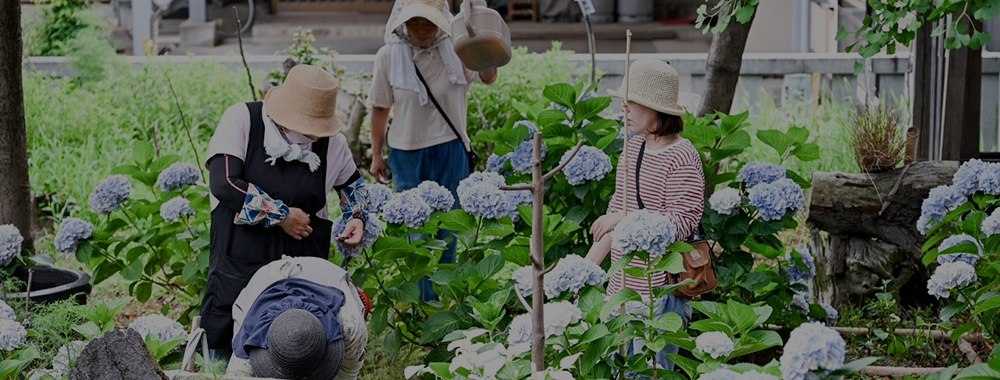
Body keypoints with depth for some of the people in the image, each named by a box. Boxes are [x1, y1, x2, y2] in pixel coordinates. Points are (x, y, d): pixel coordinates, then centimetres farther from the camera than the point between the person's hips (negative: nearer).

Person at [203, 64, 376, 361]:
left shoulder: (331, 142, 1)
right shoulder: (241, 120, -10)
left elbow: (352, 182, 22)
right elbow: (223, 184, -20)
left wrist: (358, 217, 2)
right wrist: (281, 215, -16)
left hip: (305, 265, 3)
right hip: (241, 261, -2)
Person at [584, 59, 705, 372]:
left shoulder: (682, 158, -14)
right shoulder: (634, 147, 11)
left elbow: (682, 223, -19)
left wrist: (624, 219, -21)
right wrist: (588, 265, 17)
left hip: (661, 289, -8)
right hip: (624, 283, 8)